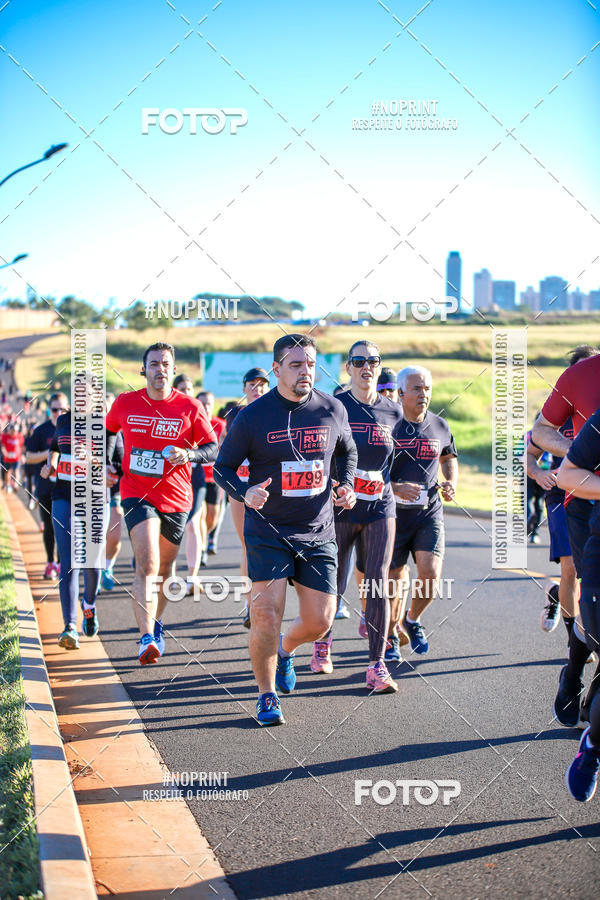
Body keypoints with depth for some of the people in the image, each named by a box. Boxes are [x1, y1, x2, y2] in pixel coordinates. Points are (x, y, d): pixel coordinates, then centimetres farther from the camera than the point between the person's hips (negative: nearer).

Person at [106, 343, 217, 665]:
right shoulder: (125, 403, 0)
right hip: (137, 494, -1)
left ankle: (155, 623, 39)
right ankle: (147, 638, -23)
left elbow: (213, 449, -2)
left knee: (164, 568, 15)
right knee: (147, 564, -19)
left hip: (175, 498, 2)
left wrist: (189, 454, -21)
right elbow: (108, 431, 20)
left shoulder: (190, 407, -4)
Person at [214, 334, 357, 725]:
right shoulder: (253, 416, -8)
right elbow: (223, 466, 0)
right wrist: (245, 492, -20)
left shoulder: (333, 410, 2)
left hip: (319, 533, 3)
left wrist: (347, 486, 1)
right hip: (268, 531, -3)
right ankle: (267, 695, 12)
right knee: (266, 615, -10)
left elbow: (347, 452, 20)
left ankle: (285, 649, 37)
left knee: (319, 621, 1)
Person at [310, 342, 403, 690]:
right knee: (334, 584, 7)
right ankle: (322, 642, 34)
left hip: (380, 508, 2)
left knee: (378, 586, -5)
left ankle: (377, 665, -1)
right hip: (340, 507, -1)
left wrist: (393, 485, 10)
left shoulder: (393, 412, 5)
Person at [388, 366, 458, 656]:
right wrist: (395, 488, -21)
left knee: (430, 575, -11)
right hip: (393, 513, -2)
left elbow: (449, 457, 24)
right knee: (396, 581, 4)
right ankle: (391, 633, 29)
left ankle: (412, 620, 19)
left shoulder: (440, 427, 5)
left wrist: (451, 482, 5)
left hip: (429, 513, 2)